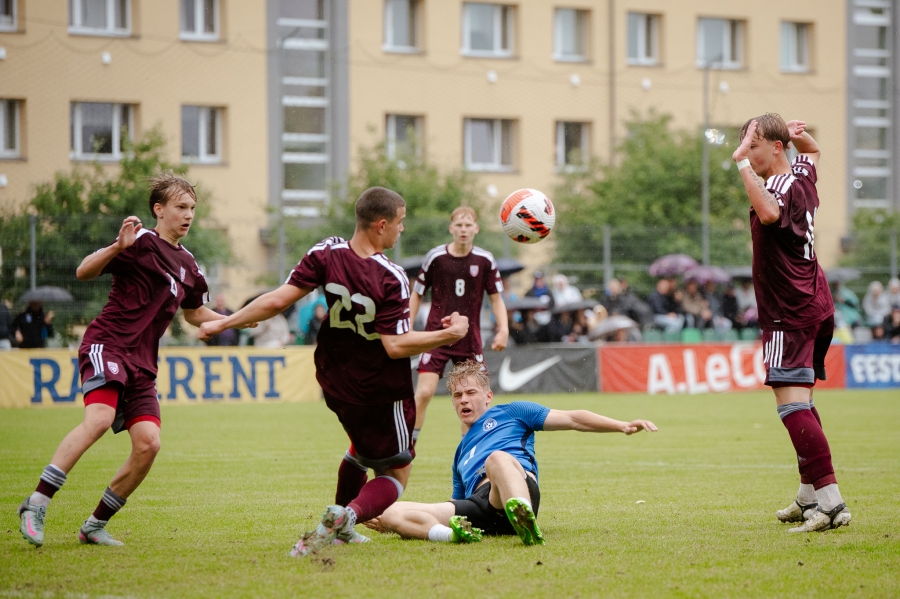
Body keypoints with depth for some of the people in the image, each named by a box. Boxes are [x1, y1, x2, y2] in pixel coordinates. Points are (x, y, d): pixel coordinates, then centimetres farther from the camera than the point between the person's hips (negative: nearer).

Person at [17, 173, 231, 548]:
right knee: (100, 418, -30)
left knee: (148, 444, -9)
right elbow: (84, 272, -12)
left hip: (141, 363, 7)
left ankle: (94, 526, 4)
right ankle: (37, 504, -26)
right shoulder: (141, 243, -3)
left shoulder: (187, 265, 18)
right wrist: (118, 247, -28)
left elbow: (194, 313, 35)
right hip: (107, 345, -7)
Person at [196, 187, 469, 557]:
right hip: (381, 390, -6)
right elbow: (396, 346, -25)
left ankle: (340, 525, 38)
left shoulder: (326, 254, -12)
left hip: (334, 381, 6)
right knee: (394, 476, 6)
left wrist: (223, 323, -5)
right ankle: (349, 514, -24)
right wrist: (449, 335, -15)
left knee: (363, 446, 35)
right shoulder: (391, 278, -24)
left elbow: (277, 301, -15)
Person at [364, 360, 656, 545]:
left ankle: (525, 521, -71)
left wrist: (623, 426, 7)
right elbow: (455, 506, 42)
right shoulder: (461, 455, 42)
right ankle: (453, 534, -48)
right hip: (477, 505, 4)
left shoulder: (509, 413, 29)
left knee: (498, 458, -42)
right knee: (389, 513, -18)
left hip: (518, 492, -4)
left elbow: (572, 419, 20)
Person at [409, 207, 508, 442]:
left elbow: (496, 297, 5)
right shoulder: (435, 257, -5)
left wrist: (503, 329, -8)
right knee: (424, 392, -13)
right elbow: (417, 295, 5)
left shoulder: (485, 260, -2)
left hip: (470, 339, 2)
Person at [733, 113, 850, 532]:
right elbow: (812, 151, 36)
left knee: (792, 403, -16)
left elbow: (769, 213, -44)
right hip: (814, 306, 11)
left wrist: (743, 163, -39)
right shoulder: (803, 174, 11)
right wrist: (801, 135, 16)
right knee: (801, 402, 19)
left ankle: (831, 501, -24)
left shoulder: (784, 187, -19)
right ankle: (808, 497, 28)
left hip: (790, 314, -11)